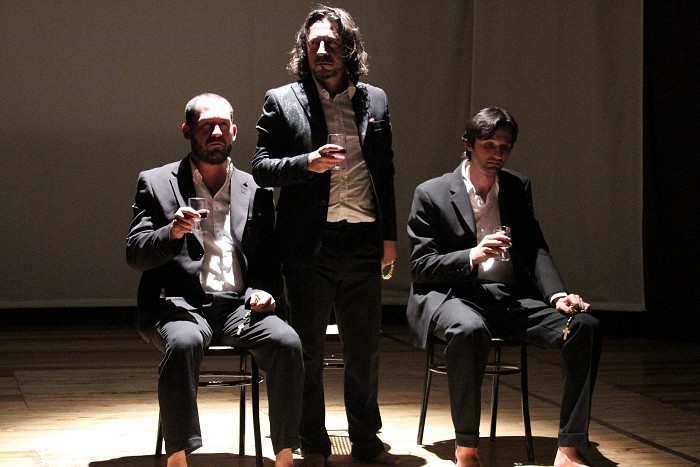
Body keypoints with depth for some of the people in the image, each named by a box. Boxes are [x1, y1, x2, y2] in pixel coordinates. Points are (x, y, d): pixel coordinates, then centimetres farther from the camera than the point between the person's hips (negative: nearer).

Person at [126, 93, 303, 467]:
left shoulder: (255, 190, 17)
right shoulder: (156, 183, 10)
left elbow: (269, 259, 20)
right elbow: (135, 255, 1)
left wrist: (263, 290, -3)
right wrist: (173, 232, -19)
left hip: (238, 306, 3)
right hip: (181, 306, -2)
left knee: (286, 342, -27)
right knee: (184, 342, -37)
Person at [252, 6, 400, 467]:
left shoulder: (375, 100, 11)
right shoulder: (282, 101, 2)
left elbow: (385, 171, 13)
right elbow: (261, 167, 0)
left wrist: (389, 235, 10)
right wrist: (306, 163, -18)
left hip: (363, 241, 3)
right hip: (310, 242, -2)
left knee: (365, 347, 10)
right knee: (308, 349, 5)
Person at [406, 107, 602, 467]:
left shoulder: (518, 188, 15)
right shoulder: (431, 194, 2)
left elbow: (536, 251, 11)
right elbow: (420, 267, -3)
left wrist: (558, 295, -9)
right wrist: (471, 256, -20)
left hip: (512, 297, 5)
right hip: (454, 295, -4)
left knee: (584, 326, -20)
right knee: (470, 330, -41)